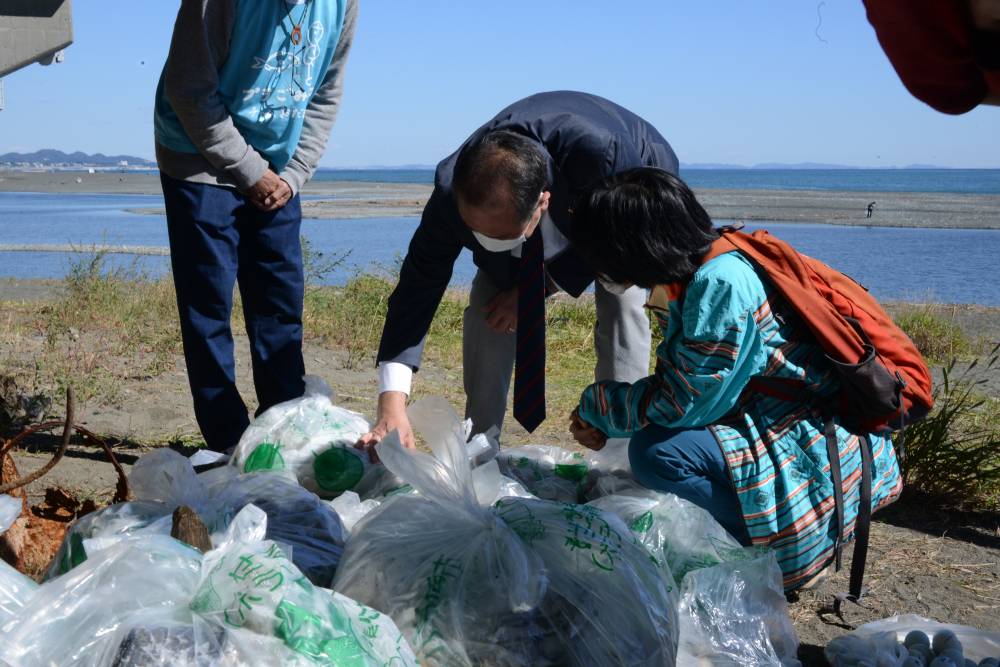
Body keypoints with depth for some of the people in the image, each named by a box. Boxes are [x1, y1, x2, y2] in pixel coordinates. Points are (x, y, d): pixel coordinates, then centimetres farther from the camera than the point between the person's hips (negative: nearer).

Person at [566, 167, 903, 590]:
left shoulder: (721, 283, -25)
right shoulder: (692, 278, 5)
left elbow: (681, 405, -22)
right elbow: (680, 384, 12)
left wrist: (595, 404, -6)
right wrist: (604, 423, 1)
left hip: (817, 456, -10)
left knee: (657, 453, -24)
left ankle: (784, 552, -7)